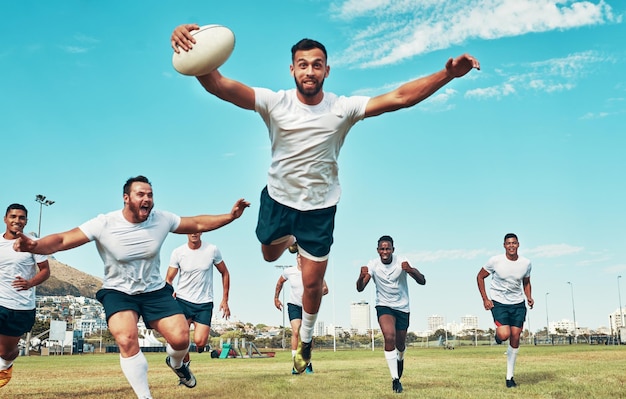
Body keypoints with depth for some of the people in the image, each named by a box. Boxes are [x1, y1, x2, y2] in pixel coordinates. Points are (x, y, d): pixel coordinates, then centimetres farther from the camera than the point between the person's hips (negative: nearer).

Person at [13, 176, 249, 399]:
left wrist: (231, 216, -8)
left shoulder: (162, 219, -11)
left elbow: (198, 224, 1)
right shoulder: (104, 224, -20)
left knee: (180, 338, -12)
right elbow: (63, 240, -24)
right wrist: (34, 245, -44)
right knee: (126, 340, -28)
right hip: (118, 292, -2)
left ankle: (176, 364, 28)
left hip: (155, 290, 3)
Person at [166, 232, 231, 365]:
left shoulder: (212, 250, -3)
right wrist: (170, 293, -19)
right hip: (183, 301, 0)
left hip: (205, 303, 0)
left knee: (199, 342, -14)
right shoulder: (178, 252, -4)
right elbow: (169, 279, 2)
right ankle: (185, 364, 21)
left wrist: (225, 300, 6)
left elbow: (225, 273, 8)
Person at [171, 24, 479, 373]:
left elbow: (400, 97, -25)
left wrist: (448, 74, -37)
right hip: (278, 198, 1)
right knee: (270, 255, 26)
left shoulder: (343, 108, -18)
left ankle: (306, 340, 36)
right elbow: (220, 86, -36)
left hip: (321, 206, -1)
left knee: (313, 283, 7)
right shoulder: (274, 102, -21)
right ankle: (291, 240, 65)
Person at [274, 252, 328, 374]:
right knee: (296, 332, -18)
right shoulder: (289, 271, -9)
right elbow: (280, 282, 11)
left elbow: (325, 289, -16)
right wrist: (276, 298, 13)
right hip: (294, 305, 0)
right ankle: (295, 364, -17)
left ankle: (308, 363, 23)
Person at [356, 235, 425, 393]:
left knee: (400, 346, 11)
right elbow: (360, 288, -18)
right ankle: (395, 379, -19)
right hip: (384, 306, -1)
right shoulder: (373, 265, -12)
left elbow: (422, 282, -23)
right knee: (389, 337, -26)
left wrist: (411, 270, -44)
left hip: (402, 308, 1)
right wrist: (362, 277, -41)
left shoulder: (402, 262, -16)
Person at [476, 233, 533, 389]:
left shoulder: (526, 263, -4)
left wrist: (529, 297, -4)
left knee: (515, 339, 1)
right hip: (499, 303, -3)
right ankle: (498, 334, 18)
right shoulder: (495, 261, -13)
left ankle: (510, 376, 14)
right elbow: (480, 277, -1)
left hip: (518, 304, 3)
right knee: (504, 335, -23)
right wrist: (485, 299, -8)